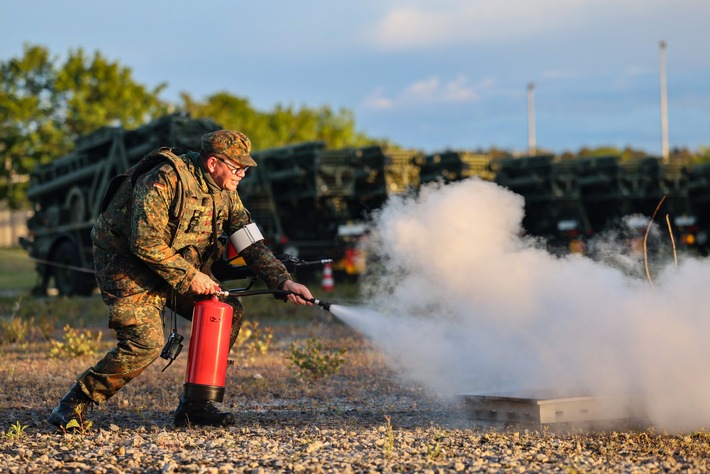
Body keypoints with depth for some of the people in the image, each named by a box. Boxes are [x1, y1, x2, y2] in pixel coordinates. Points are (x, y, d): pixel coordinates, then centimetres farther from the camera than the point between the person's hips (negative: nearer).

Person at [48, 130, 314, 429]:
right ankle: (74, 404, -8)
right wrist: (190, 276, -26)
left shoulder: (225, 193, 0)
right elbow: (145, 242, -31)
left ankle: (194, 405, 3)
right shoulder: (165, 179, -26)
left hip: (181, 269, 8)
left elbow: (251, 244, 1)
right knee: (146, 341, -23)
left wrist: (284, 282, -11)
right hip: (126, 265, -8)